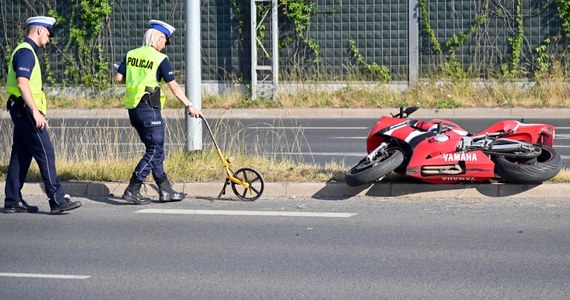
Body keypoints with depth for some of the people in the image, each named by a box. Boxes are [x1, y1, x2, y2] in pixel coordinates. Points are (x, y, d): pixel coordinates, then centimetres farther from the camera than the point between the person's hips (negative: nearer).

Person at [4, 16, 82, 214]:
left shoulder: (25, 51, 20)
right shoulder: (26, 52, -12)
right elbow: (22, 83, -23)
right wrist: (36, 112, -27)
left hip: (21, 111, 10)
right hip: (26, 110, -10)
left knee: (20, 156, 11)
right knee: (45, 154, -11)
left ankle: (13, 201, 13)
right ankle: (57, 200, -12)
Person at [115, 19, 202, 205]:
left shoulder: (131, 55, 9)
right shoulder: (160, 59, -8)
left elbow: (118, 78, 8)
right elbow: (174, 87, -8)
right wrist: (189, 106, -2)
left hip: (133, 108, 8)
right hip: (149, 108, -8)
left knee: (155, 150, 13)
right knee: (154, 150, -2)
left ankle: (165, 191, 15)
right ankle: (132, 190, -6)